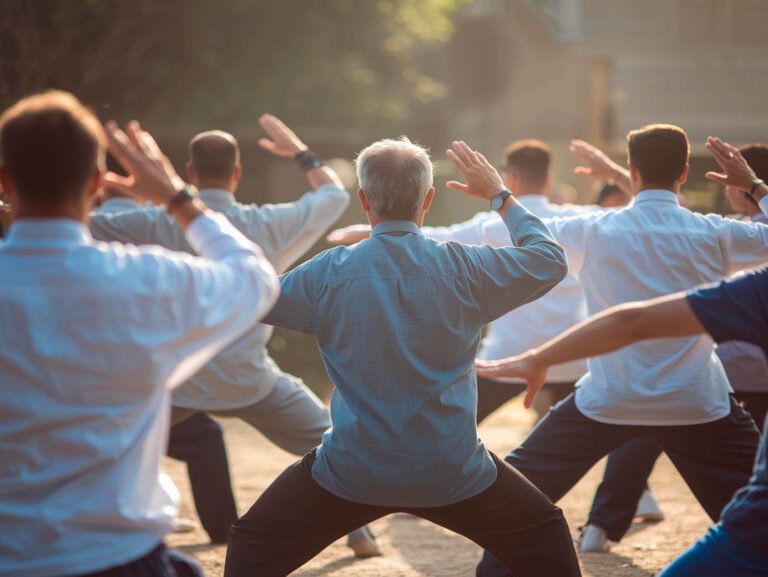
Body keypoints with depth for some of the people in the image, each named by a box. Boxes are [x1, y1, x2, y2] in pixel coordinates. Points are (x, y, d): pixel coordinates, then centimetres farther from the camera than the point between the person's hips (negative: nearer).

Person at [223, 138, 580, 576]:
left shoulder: (330, 273, -8)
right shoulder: (463, 267, -8)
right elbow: (550, 261, 7)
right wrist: (500, 195, 18)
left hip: (352, 474, 0)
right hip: (453, 473, 1)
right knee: (543, 534, 22)